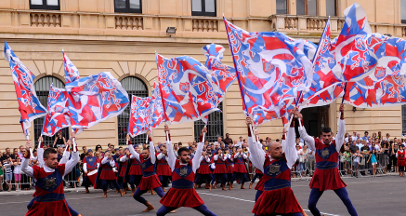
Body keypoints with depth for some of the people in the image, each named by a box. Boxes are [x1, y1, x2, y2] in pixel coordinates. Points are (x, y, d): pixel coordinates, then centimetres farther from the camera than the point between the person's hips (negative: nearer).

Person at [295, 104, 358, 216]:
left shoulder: (335, 144, -3)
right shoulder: (316, 144, 1)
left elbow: (341, 131, -13)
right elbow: (304, 136, -3)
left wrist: (342, 114, -25)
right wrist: (299, 120, -10)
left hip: (333, 176, -2)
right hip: (319, 177, 2)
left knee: (347, 201, -5)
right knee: (311, 205, 1)